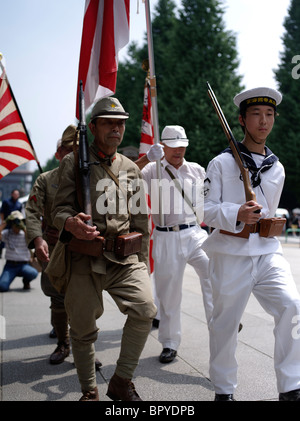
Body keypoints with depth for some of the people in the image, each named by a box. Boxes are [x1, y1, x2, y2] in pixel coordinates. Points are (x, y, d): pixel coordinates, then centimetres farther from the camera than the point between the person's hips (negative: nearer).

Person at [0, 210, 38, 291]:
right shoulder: (7, 233, 6)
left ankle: (26, 281, 5)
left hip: (24, 265, 0)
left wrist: (24, 228, -18)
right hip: (10, 265, 0)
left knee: (33, 273, -33)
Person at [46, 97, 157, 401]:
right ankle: (89, 391, 27)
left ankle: (121, 381, 3)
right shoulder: (74, 163, 3)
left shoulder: (130, 168, 13)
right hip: (84, 259, -2)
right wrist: (71, 223, -28)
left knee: (145, 310, -16)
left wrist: (141, 262, 15)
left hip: (124, 256, 2)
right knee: (83, 329, 5)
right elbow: (59, 207, -4)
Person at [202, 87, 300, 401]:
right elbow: (205, 210, -8)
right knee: (225, 321, 6)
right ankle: (223, 390, 25)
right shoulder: (221, 164, -2)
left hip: (267, 251, 4)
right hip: (230, 254, -3)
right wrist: (236, 215, -22)